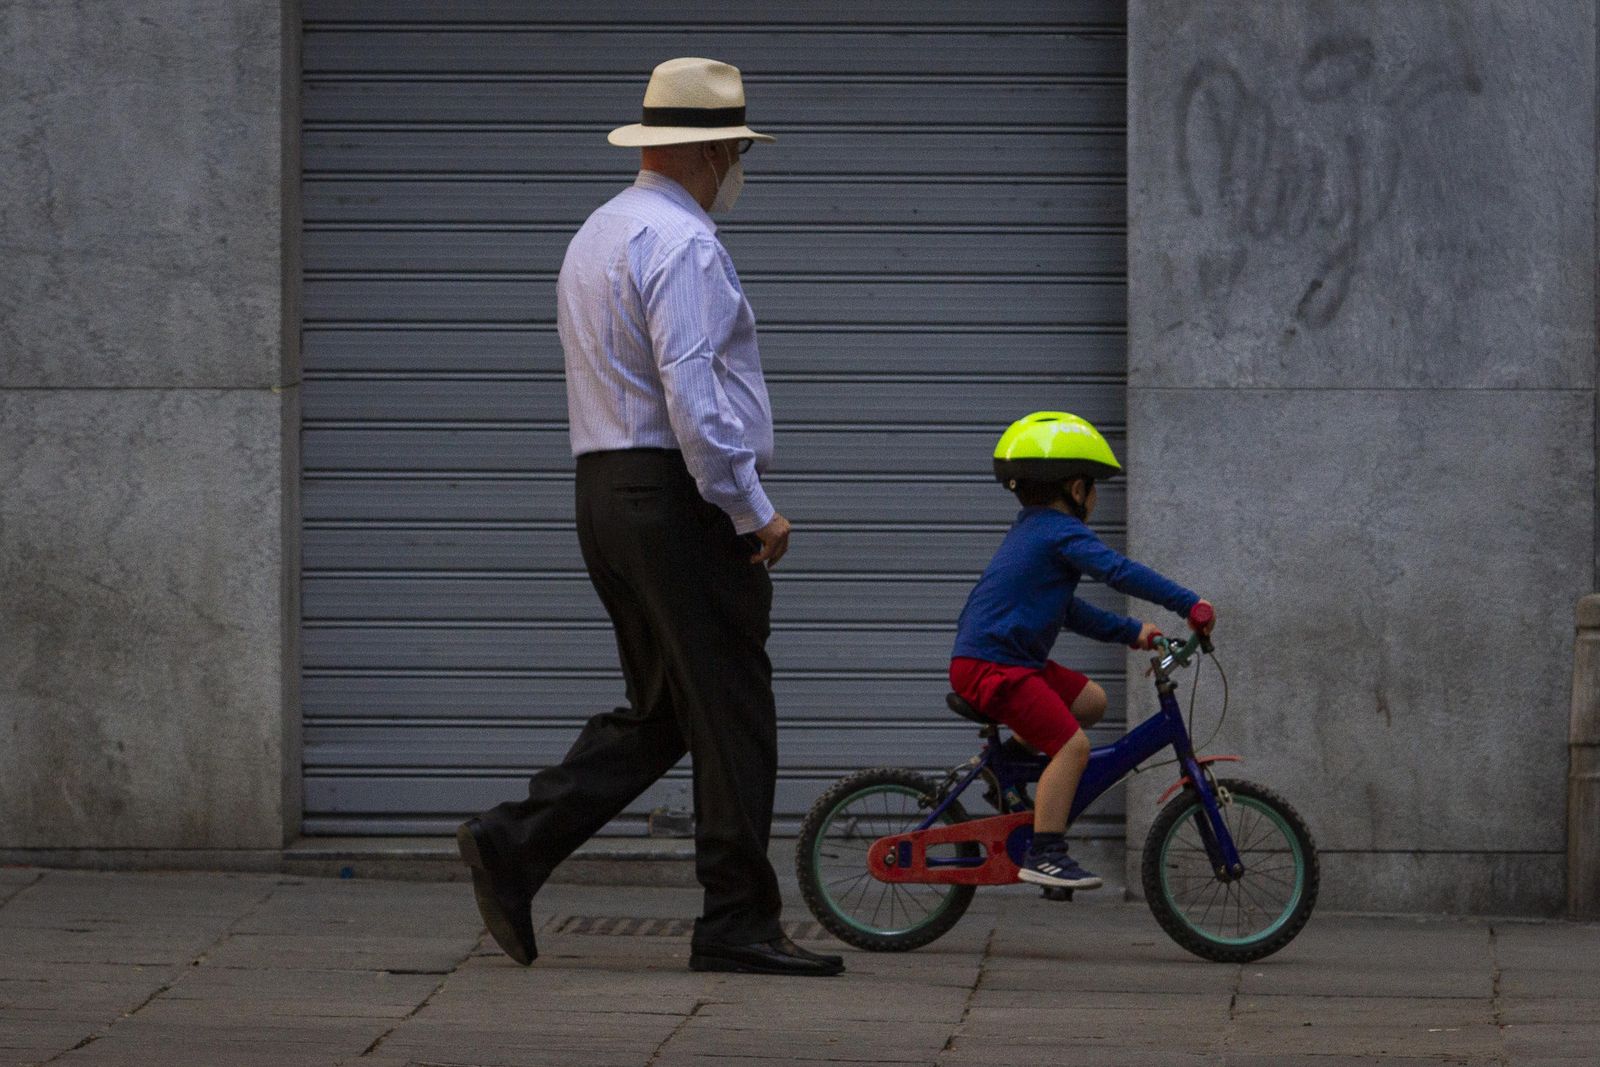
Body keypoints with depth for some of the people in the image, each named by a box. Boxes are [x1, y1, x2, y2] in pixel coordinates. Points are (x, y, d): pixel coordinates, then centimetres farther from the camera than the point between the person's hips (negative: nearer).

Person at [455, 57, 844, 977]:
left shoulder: (596, 236, 18)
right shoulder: (682, 241, -13)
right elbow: (691, 389, -22)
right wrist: (752, 512, -16)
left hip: (605, 490, 10)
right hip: (681, 497, -10)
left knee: (660, 713, 13)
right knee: (732, 715, -3)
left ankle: (515, 843, 3)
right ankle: (739, 924, -1)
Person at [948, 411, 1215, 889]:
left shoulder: (1030, 532, 21)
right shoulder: (1062, 532, -11)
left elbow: (1068, 609, 28)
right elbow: (1120, 571, -21)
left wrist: (1131, 631, 23)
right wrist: (1189, 603, -20)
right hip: (991, 665, -10)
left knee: (1091, 701, 18)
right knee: (1071, 745, -17)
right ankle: (1044, 854, -17)